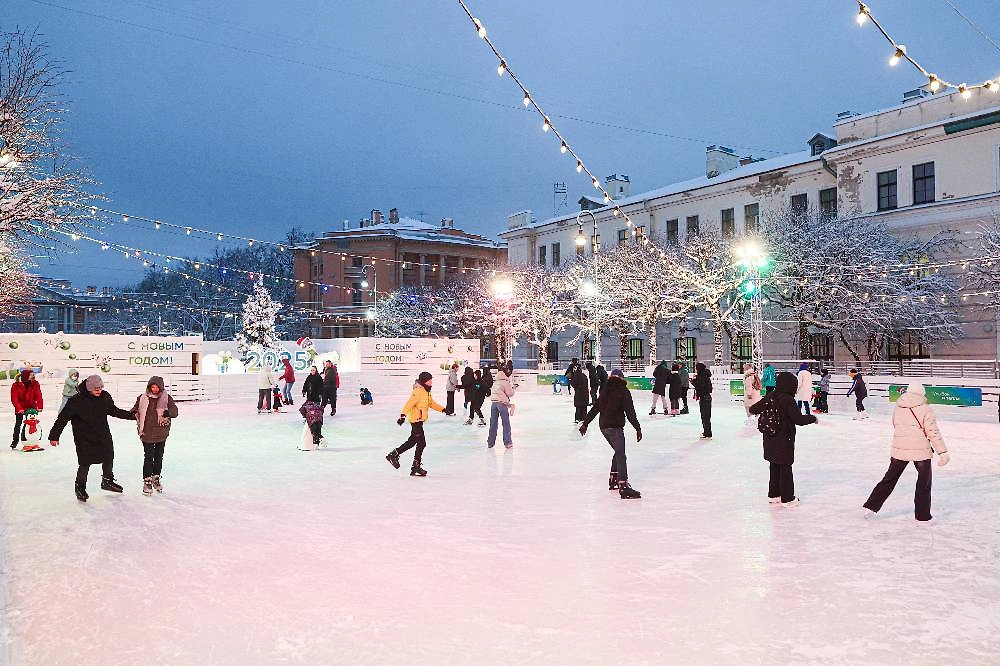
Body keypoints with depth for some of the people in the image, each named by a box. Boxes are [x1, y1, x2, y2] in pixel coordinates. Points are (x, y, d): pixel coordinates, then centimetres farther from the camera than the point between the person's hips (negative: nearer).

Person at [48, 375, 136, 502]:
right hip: (84, 438, -5)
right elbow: (63, 418, -14)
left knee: (108, 458, 16)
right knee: (85, 464, -2)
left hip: (103, 435, 5)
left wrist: (131, 415, 12)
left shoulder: (105, 397, -5)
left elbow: (114, 410, 13)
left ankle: (107, 481, 39)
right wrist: (54, 435, -13)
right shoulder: (77, 400, -19)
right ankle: (80, 487, 22)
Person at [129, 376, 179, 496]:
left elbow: (175, 411, -9)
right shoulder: (142, 398, -1)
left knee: (159, 456, 15)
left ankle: (156, 478, 32)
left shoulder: (166, 398, -2)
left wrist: (168, 412, -29)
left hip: (161, 433, 2)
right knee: (148, 457, -3)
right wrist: (134, 412, -11)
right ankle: (147, 481, 10)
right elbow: (135, 409, 12)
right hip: (147, 433, -2)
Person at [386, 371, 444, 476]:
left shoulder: (426, 392, 14)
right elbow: (409, 403, -26)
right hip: (416, 420, -10)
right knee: (421, 443, -9)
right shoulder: (418, 391, -17)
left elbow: (432, 403, 28)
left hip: (419, 420, 10)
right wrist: (403, 415, -36)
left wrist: (443, 409, 27)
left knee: (412, 441, 16)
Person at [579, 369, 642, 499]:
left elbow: (594, 408, 18)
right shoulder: (623, 391, -5)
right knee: (620, 455, -13)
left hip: (603, 426, 8)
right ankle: (623, 486, -23)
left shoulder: (605, 391, 16)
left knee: (619, 452, 23)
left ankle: (613, 479, 28)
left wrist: (585, 423, 24)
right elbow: (630, 411, -11)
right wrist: (637, 428, -9)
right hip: (615, 427, -8)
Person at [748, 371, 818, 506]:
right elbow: (799, 419, -23)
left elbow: (755, 408, 11)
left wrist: (752, 410, 34)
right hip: (784, 441, -7)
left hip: (770, 440, 7)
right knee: (785, 468, 5)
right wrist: (812, 418, -5)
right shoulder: (787, 400, -20)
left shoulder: (770, 396, 0)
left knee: (774, 467, 18)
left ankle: (773, 495, 27)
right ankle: (787, 498, 13)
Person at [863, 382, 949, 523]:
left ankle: (871, 507, 12)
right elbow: (933, 432, -11)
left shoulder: (897, 408, 5)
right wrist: (942, 452, -8)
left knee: (889, 479, 14)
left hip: (899, 449, 4)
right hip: (921, 451, -4)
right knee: (924, 483, 11)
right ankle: (923, 516, 16)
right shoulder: (925, 409, -8)